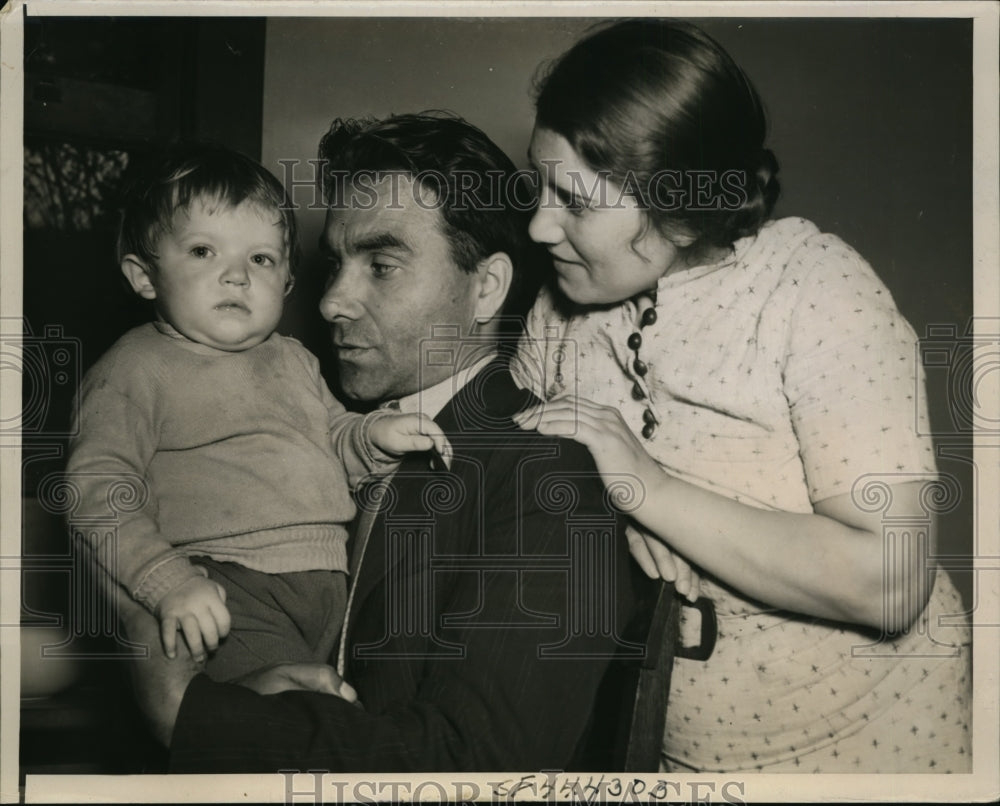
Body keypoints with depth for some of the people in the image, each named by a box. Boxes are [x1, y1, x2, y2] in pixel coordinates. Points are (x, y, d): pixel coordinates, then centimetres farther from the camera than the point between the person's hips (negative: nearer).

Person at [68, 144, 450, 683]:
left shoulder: (292, 361, 22)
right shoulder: (136, 369, 1)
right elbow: (96, 486, -8)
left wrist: (375, 436, 8)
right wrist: (166, 579, -22)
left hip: (333, 574, 7)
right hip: (225, 587, -7)